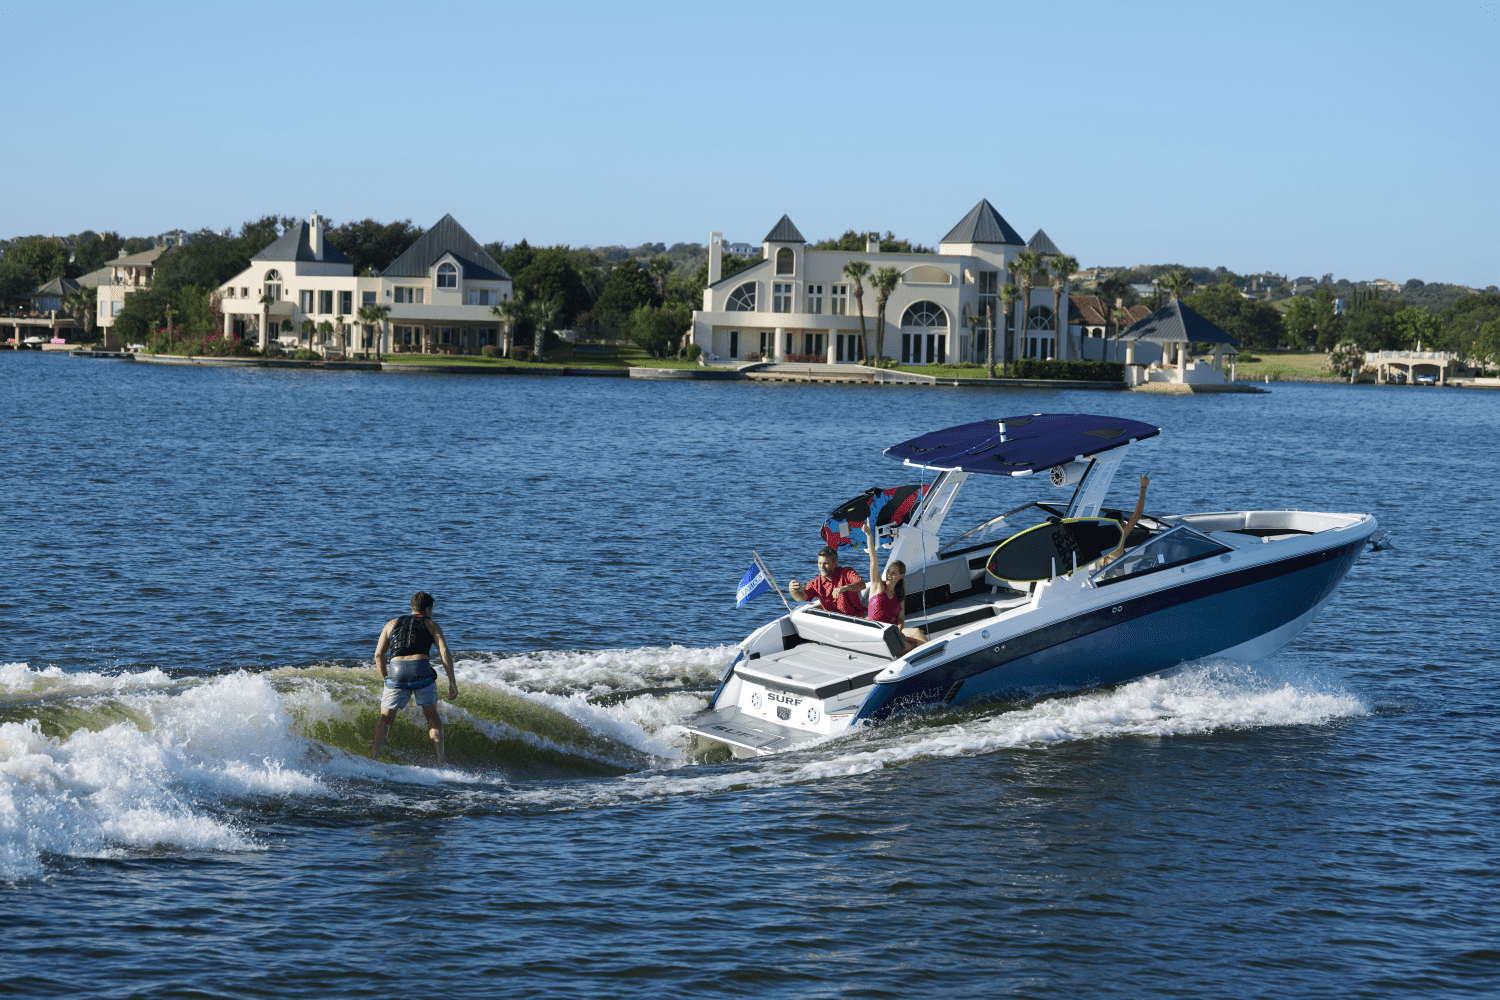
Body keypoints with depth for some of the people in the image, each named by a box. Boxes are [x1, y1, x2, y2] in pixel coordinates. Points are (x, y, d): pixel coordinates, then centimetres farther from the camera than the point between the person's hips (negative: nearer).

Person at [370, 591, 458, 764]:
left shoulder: (392, 624, 26)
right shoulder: (432, 625, 18)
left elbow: (379, 655, 19)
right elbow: (444, 652, 5)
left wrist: (387, 679, 29)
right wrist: (452, 682, 5)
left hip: (396, 670, 1)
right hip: (421, 669, -1)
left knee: (385, 719, 10)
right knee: (432, 716, 15)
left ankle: (372, 758, -5)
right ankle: (440, 760, 7)